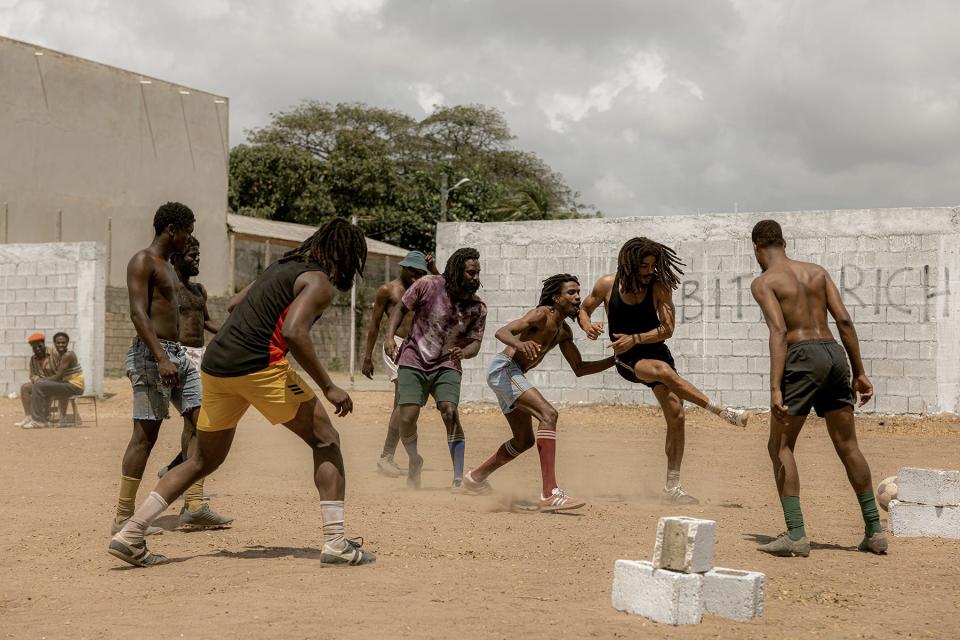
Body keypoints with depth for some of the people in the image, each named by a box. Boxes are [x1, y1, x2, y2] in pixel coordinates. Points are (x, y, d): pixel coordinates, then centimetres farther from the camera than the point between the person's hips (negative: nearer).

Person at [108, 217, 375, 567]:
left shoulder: (283, 265, 23)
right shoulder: (320, 282, -3)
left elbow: (235, 304, 30)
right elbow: (293, 332, -18)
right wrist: (328, 387, -15)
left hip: (215, 364, 8)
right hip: (259, 366, -8)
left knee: (204, 459, 18)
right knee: (325, 440, 5)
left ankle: (129, 535, 13)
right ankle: (336, 543, -1)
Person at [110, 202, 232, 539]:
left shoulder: (167, 266, 21)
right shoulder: (142, 262, -8)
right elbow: (138, 313, -19)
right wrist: (161, 358, -28)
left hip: (176, 353, 10)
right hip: (152, 353, -10)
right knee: (146, 434, -8)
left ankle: (194, 506, 6)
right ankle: (123, 517, -3)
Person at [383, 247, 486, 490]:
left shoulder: (477, 308, -3)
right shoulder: (427, 285, -9)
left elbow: (475, 342, 0)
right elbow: (401, 308, 3)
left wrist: (464, 352, -23)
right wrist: (389, 337, -9)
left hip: (447, 366, 1)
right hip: (413, 362, -1)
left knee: (450, 412, -21)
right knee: (407, 418, -11)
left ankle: (459, 479, -16)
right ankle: (414, 461, 22)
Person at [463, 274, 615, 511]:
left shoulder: (564, 331, 13)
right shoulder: (542, 314, -13)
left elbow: (579, 369, 20)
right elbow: (502, 332, -25)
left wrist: (615, 360, 10)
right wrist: (520, 344, -47)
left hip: (513, 375, 10)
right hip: (503, 369, -10)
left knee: (525, 440, 20)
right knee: (548, 414, -26)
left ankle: (475, 478, 38)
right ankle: (550, 494, -34)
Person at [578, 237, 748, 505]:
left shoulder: (659, 287, -7)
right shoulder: (608, 284, -6)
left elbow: (667, 329, -10)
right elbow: (584, 308, 10)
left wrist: (635, 339, -21)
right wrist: (587, 326, -12)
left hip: (656, 352, 2)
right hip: (627, 360, -2)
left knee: (676, 417, -7)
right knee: (665, 371, -35)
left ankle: (672, 488, 0)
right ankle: (723, 412, -27)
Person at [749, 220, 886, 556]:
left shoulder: (763, 282, 0)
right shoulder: (817, 270, 17)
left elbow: (778, 332, -14)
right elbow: (844, 320, 10)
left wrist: (775, 389, -20)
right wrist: (859, 372, 13)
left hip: (803, 356, -6)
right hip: (835, 353, 6)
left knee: (780, 446, 4)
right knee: (848, 446, 15)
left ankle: (796, 535, -7)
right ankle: (875, 531, 19)